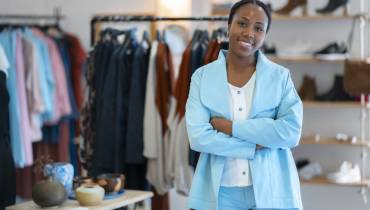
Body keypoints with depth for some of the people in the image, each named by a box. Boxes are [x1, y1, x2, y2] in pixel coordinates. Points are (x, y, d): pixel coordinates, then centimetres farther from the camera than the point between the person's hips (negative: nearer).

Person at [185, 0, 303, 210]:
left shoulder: (281, 76, 0)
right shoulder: (202, 76, 0)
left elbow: (291, 132, -13)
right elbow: (198, 137, -10)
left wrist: (229, 126, -14)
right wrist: (255, 145, -14)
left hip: (271, 191, 0)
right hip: (220, 192, 0)